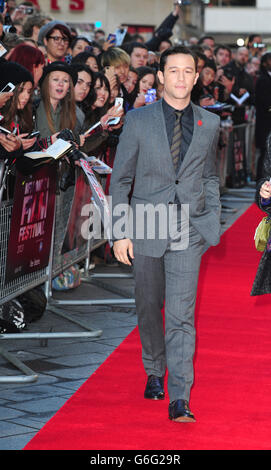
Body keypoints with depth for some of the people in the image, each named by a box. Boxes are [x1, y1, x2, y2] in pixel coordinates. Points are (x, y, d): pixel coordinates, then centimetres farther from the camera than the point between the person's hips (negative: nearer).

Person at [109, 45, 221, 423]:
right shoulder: (138, 120, -1)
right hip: (146, 228, 0)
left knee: (181, 315, -8)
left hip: (189, 229, 0)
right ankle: (155, 373, 37)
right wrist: (120, 232, -4)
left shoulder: (210, 123, 5)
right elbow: (120, 179, 1)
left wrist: (214, 220, 8)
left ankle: (179, 399, -8)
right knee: (149, 307, 13)